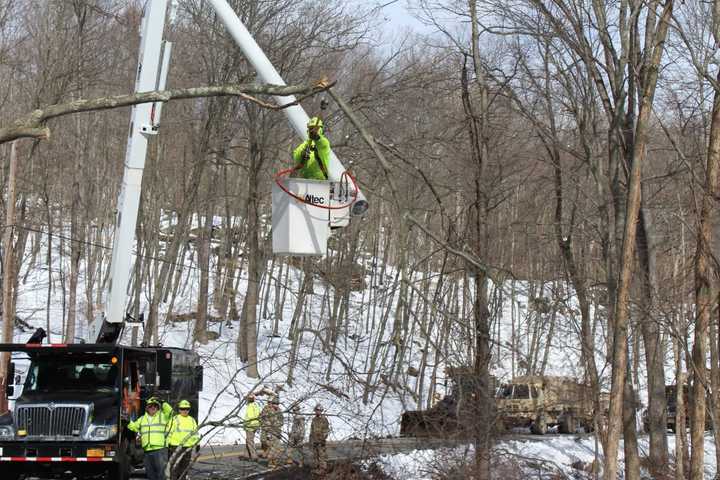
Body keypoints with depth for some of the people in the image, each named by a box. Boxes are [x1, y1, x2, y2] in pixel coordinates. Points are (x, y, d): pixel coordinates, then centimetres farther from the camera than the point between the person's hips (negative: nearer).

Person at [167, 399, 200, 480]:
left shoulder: (192, 420, 13)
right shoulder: (175, 419, -1)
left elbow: (195, 433, 21)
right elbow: (169, 432, -2)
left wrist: (197, 444, 15)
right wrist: (167, 445, -5)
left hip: (188, 447, 5)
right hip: (176, 447, -5)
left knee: (184, 467, 9)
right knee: (175, 467, -9)